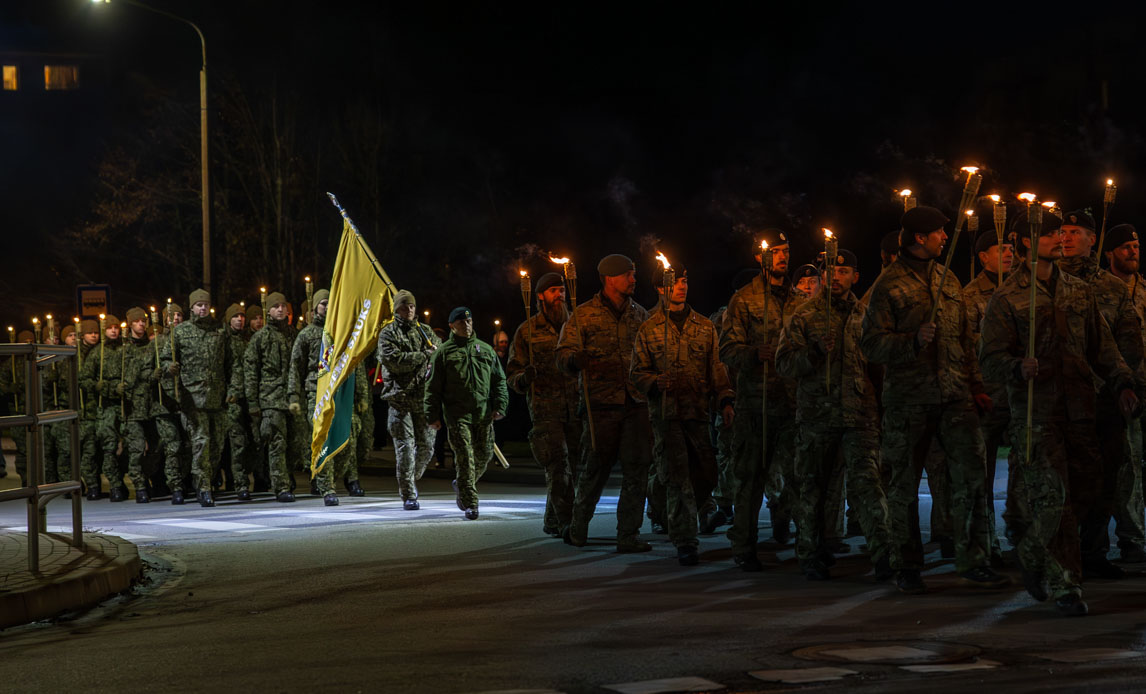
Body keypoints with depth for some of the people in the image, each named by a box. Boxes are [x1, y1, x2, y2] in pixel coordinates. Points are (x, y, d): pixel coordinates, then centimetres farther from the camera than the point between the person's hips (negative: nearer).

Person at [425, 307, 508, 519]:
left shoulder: (486, 350, 15)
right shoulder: (444, 352, 5)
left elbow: (499, 381, 16)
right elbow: (433, 388, 5)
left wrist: (499, 406, 3)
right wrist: (433, 416, -1)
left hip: (484, 414, 4)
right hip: (457, 415, -4)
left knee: (483, 455, 7)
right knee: (465, 457, -10)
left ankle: (461, 486, 33)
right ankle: (470, 503, -7)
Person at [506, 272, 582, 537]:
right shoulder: (527, 331, 6)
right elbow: (512, 374, 7)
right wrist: (525, 377, -16)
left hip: (576, 407, 3)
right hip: (545, 408, -3)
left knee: (573, 467, 6)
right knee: (558, 468, -12)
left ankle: (552, 522, 19)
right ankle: (568, 524, -13)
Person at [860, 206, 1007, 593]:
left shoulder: (949, 283, 17)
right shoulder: (889, 285, -2)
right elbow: (871, 344, -6)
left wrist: (976, 386, 13)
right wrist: (913, 341, -21)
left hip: (954, 397, 5)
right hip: (907, 399, -4)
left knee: (971, 476, -4)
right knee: (905, 485, 2)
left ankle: (972, 561, 3)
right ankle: (907, 568, 13)